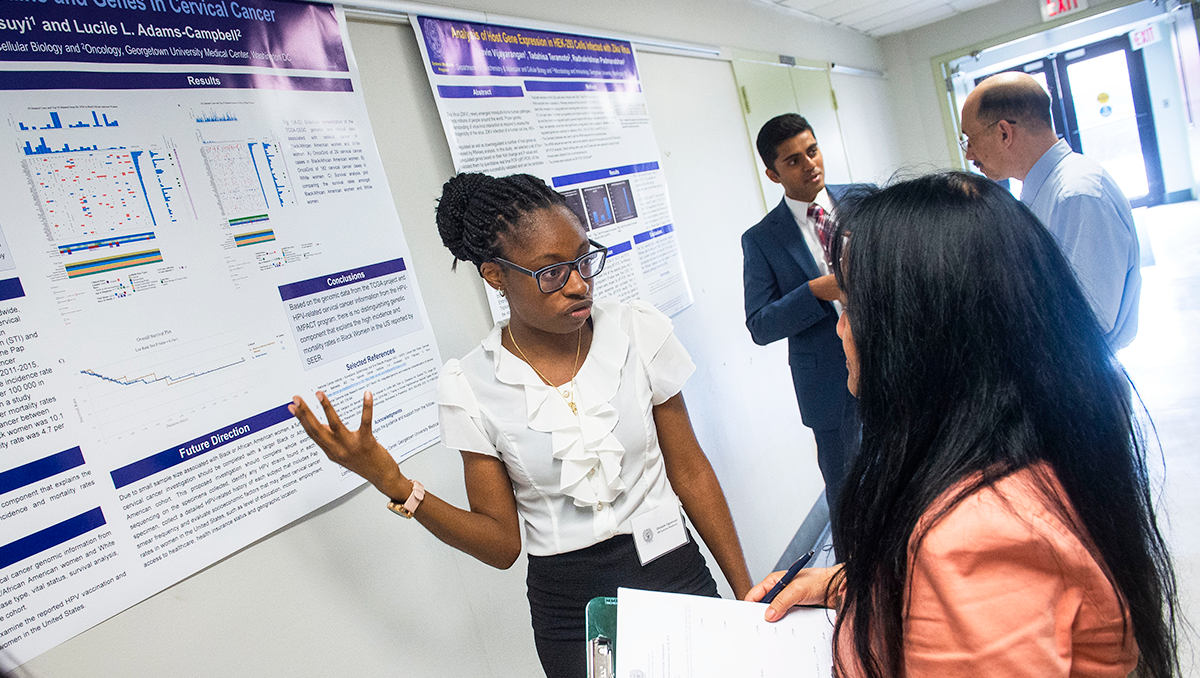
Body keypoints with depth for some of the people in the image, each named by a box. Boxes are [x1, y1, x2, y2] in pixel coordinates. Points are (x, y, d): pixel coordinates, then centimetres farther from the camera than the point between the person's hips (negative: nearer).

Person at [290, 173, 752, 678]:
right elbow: (503, 545, -7)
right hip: (570, 610, -1)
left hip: (675, 577, 1)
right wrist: (394, 484, -19)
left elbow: (691, 472, -1)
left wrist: (747, 592, 1)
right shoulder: (468, 387, -11)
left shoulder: (640, 331, -9)